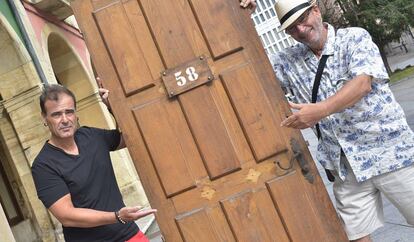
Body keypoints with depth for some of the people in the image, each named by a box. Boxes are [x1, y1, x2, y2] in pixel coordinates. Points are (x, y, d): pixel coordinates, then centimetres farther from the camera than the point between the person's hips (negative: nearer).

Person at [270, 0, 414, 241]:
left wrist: (320, 110, -34)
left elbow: (363, 83, -19)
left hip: (389, 150, -3)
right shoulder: (289, 61, 8)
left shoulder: (355, 38, -3)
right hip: (347, 166, 3)